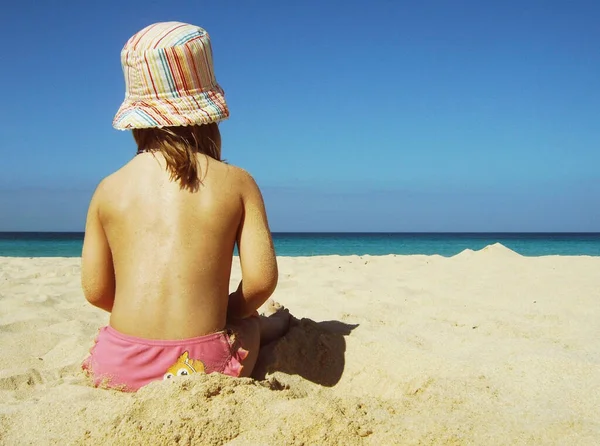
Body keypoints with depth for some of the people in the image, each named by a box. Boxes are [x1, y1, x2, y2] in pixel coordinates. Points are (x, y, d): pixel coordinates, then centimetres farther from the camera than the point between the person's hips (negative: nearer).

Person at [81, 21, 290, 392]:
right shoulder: (237, 183, -3)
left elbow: (95, 290, 4)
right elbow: (261, 280, -7)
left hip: (118, 368, 2)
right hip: (201, 367, -1)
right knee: (250, 324, 34)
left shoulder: (109, 190, 2)